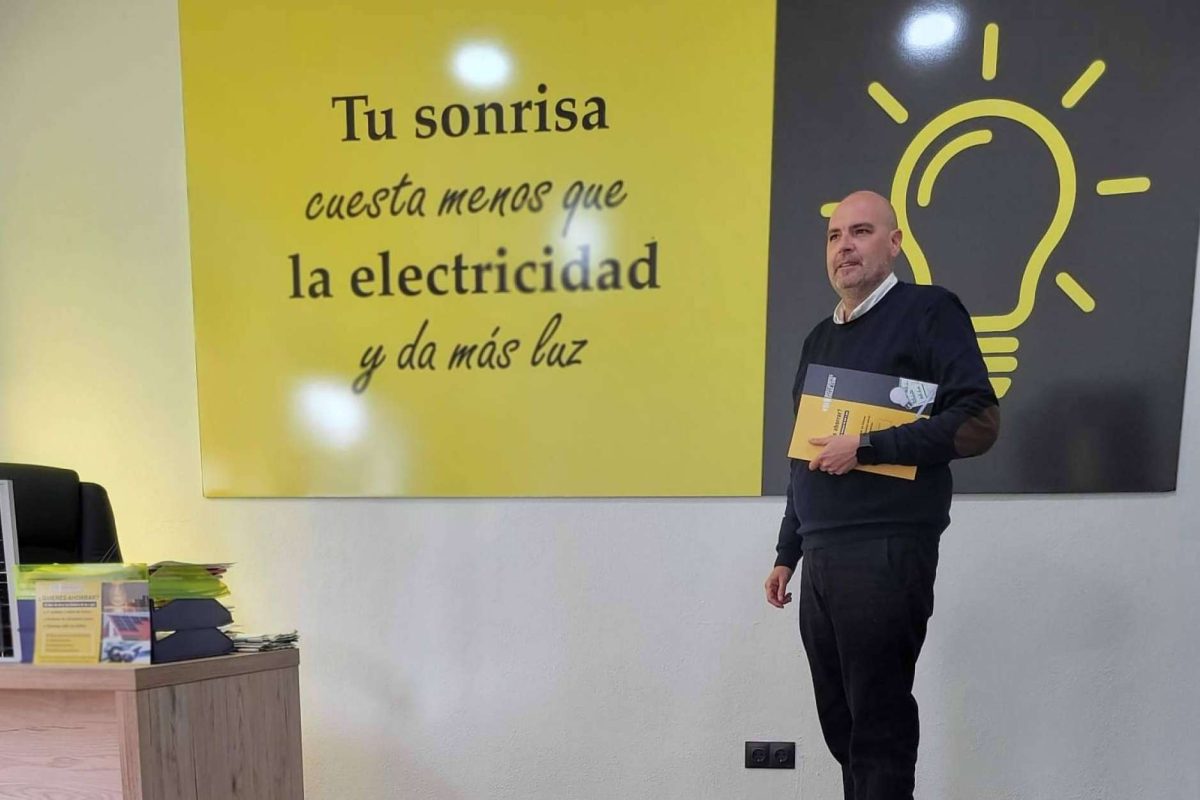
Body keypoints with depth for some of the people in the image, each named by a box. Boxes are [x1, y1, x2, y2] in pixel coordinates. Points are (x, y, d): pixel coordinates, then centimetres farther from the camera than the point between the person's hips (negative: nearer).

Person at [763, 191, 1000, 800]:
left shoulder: (928, 310, -3)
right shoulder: (819, 338, 18)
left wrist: (865, 447, -16)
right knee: (840, 725, 16)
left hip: (885, 552, -7)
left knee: (880, 727, 3)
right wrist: (787, 553, 19)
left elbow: (978, 421, -12)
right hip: (821, 558, 7)